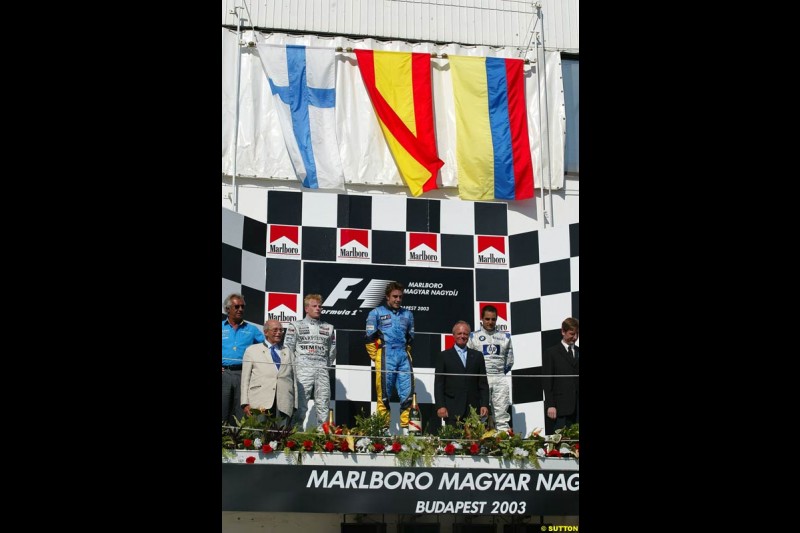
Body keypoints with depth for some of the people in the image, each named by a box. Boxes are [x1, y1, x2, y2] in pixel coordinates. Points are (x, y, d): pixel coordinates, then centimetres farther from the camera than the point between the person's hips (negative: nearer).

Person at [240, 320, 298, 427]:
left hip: (284, 405, 2)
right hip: (260, 404, -2)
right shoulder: (252, 350, 16)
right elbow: (245, 379, 10)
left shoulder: (288, 351, 23)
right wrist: (245, 403, 0)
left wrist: (294, 404, 8)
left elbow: (294, 378, 17)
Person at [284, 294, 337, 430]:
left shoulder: (328, 328, 16)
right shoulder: (296, 326, 7)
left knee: (323, 406, -1)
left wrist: (326, 365, 12)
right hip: (303, 370, -3)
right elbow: (288, 349, 4)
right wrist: (295, 365, 1)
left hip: (322, 371, 3)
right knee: (301, 404, -8)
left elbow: (332, 351, 19)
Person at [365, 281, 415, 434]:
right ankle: (384, 429, 2)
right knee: (384, 394, -2)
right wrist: (377, 358, -1)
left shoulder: (407, 314, 17)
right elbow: (369, 338, 2)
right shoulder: (376, 313, 4)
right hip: (385, 357, -4)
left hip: (403, 357, 4)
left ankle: (406, 428, 2)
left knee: (408, 392, -2)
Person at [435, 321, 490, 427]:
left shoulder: (477, 356, 15)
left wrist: (485, 405, 3)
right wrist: (440, 406, -7)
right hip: (452, 410, -2)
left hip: (473, 409, 2)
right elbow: (438, 384, 3)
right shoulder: (444, 356, 8)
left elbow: (483, 383, 13)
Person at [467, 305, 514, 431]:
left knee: (502, 416, -1)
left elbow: (510, 360, 16)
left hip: (500, 379, 2)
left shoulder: (505, 336, 12)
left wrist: (501, 373, 13)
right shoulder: (473, 336, 5)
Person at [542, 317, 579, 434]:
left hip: (576, 408, 4)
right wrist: (550, 405, -8)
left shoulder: (578, 353, 17)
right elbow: (547, 381, 0)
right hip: (559, 407, -3)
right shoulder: (551, 353, 5)